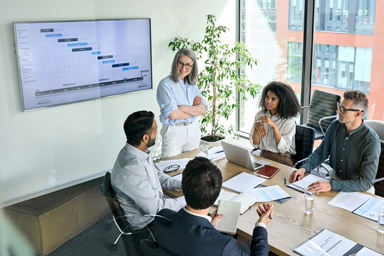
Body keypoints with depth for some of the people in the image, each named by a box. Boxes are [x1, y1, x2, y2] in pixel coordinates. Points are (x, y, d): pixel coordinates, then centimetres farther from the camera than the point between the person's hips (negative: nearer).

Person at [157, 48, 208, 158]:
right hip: (173, 132, -5)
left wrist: (182, 108, -17)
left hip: (193, 130, 6)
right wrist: (194, 109, -8)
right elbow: (172, 114, -20)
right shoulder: (166, 84, -11)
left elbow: (203, 109, -3)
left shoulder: (193, 85, 8)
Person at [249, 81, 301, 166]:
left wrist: (274, 126, -24)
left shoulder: (288, 120, -8)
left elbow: (283, 148, -15)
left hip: (282, 160, -4)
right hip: (263, 157, 4)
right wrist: (256, 127, -18)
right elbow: (255, 144, 0)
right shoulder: (260, 115, 3)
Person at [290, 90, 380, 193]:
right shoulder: (335, 126, -3)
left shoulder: (371, 141, -21)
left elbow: (366, 182, -24)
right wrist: (304, 168, -8)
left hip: (359, 189, -4)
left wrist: (332, 185, -34)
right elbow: (321, 152, 11)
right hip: (335, 179, 4)